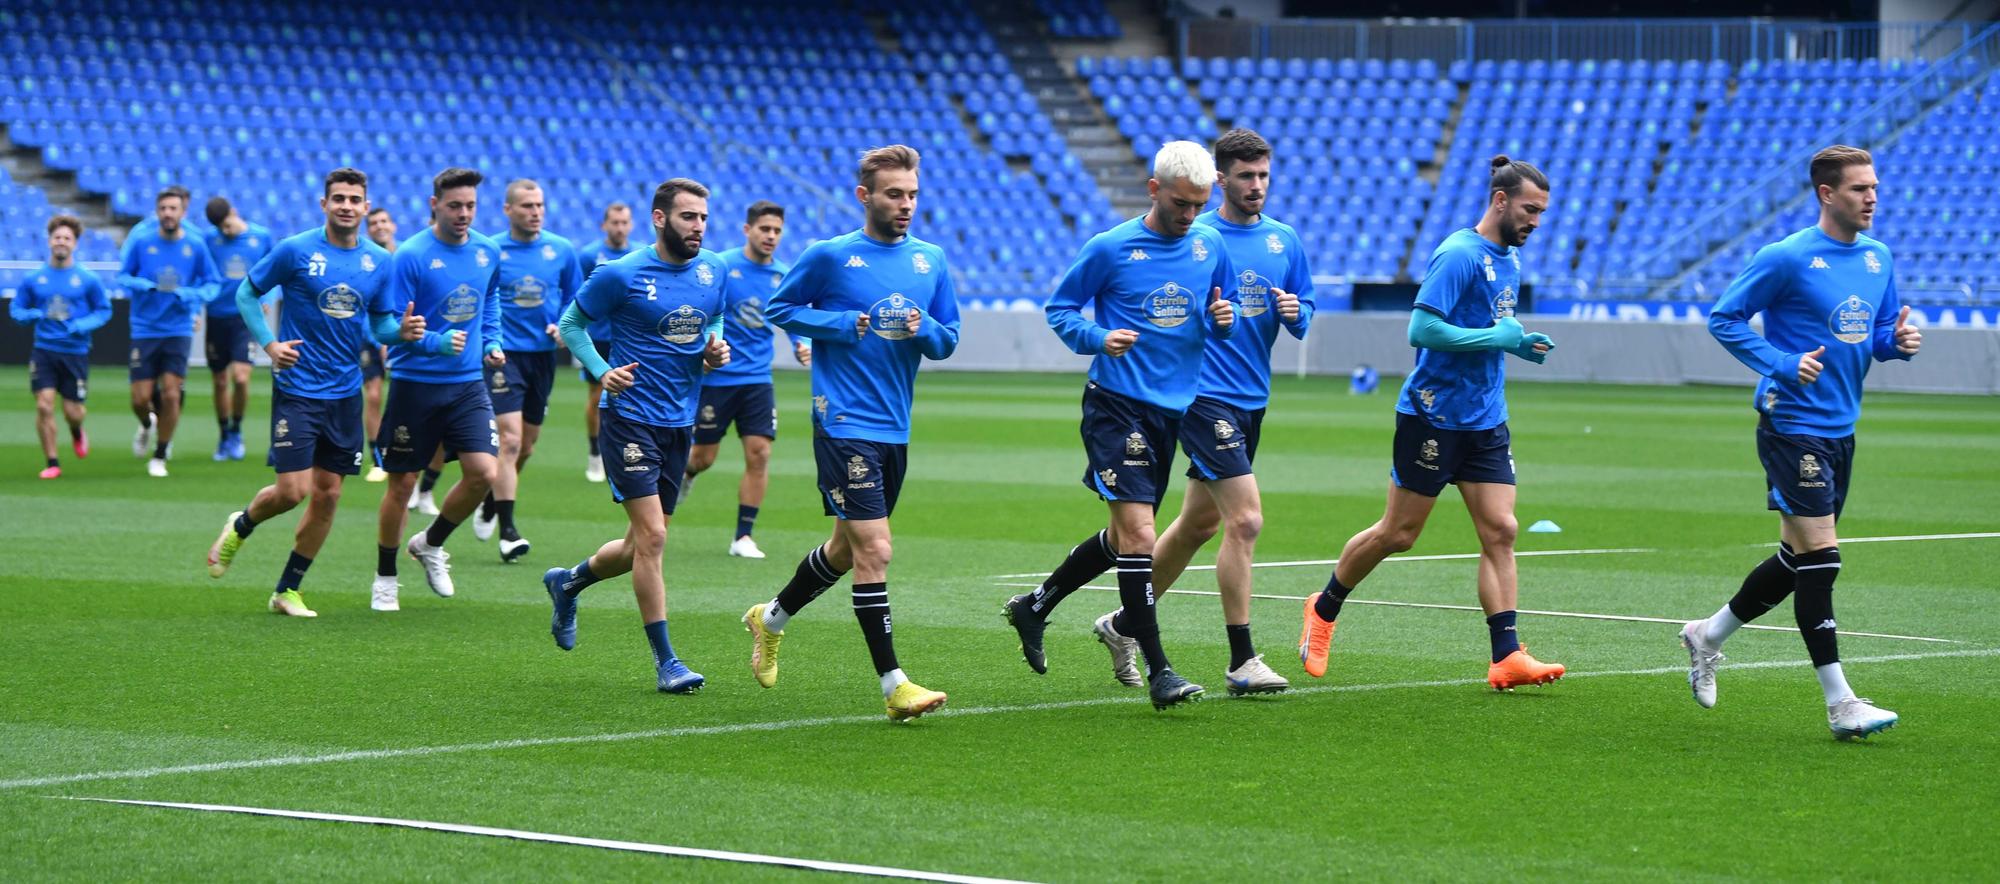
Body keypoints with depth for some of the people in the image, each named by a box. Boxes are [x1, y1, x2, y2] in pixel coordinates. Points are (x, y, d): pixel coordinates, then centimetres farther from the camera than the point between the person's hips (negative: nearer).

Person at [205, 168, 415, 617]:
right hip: (297, 389, -4)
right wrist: (269, 344, -11)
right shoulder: (295, 251, -9)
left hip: (345, 391, 4)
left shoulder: (379, 261, 4)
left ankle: (287, 591, 17)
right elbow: (246, 292, 1)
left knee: (327, 495, 4)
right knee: (293, 490, -10)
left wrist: (401, 330, -9)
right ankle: (240, 527, 23)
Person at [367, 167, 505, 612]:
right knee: (401, 483, 4)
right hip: (416, 385, -4)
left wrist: (491, 341, 11)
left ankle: (430, 544, 16)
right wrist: (438, 343, -26)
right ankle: (385, 579, 21)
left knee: (484, 472, -10)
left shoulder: (488, 252, 3)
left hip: (467, 383, 4)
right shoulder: (409, 257, -13)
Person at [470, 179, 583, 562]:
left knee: (527, 443, 14)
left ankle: (491, 503, 38)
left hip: (543, 354, 4)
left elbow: (576, 297, 14)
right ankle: (507, 531, -14)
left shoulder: (561, 250, 4)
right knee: (510, 439, -15)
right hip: (503, 355, -4)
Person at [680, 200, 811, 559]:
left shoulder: (784, 275, 4)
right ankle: (685, 474, 41)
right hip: (715, 377, -3)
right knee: (704, 456, 3)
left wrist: (802, 348, -5)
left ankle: (743, 536, 1)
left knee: (759, 454, -8)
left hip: (757, 379, 3)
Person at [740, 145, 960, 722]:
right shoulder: (829, 256, -6)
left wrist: (923, 329, -10)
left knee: (848, 548, 18)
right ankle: (893, 685, -11)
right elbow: (779, 308, 3)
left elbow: (949, 340, 13)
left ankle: (771, 619, 42)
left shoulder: (931, 261, 8)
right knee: (874, 550, -13)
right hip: (844, 424, -6)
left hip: (895, 430, 6)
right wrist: (843, 324, -12)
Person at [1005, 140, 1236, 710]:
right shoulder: (1110, 249, -7)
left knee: (1126, 537, 16)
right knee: (1138, 531, -16)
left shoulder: (1210, 246, 6)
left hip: (1172, 408, 6)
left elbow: (1223, 317, 18)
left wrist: (1224, 320, -6)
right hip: (1117, 405, -6)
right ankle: (1158, 669, -13)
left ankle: (1034, 607, 36)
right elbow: (1059, 309, 2)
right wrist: (1098, 338, -17)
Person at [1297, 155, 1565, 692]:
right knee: (1398, 533, 2)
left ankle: (1506, 657, -7)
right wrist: (1497, 337, -21)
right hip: (1432, 417, -8)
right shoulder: (1459, 255, -17)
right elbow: (1422, 329, -22)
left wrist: (1518, 342, 6)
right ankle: (1324, 610, 25)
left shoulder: (1508, 260, 12)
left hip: (1485, 423, 8)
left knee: (1500, 531, -4)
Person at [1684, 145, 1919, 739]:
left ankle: (1708, 635, 35)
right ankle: (1840, 705, -8)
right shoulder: (1787, 258, -12)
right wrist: (1782, 365, -19)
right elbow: (1725, 319, -7)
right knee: (1818, 557, -10)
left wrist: (1898, 342, -5)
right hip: (1793, 426, -8)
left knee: (1800, 560, 15)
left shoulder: (1877, 258, 9)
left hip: (1840, 430, 8)